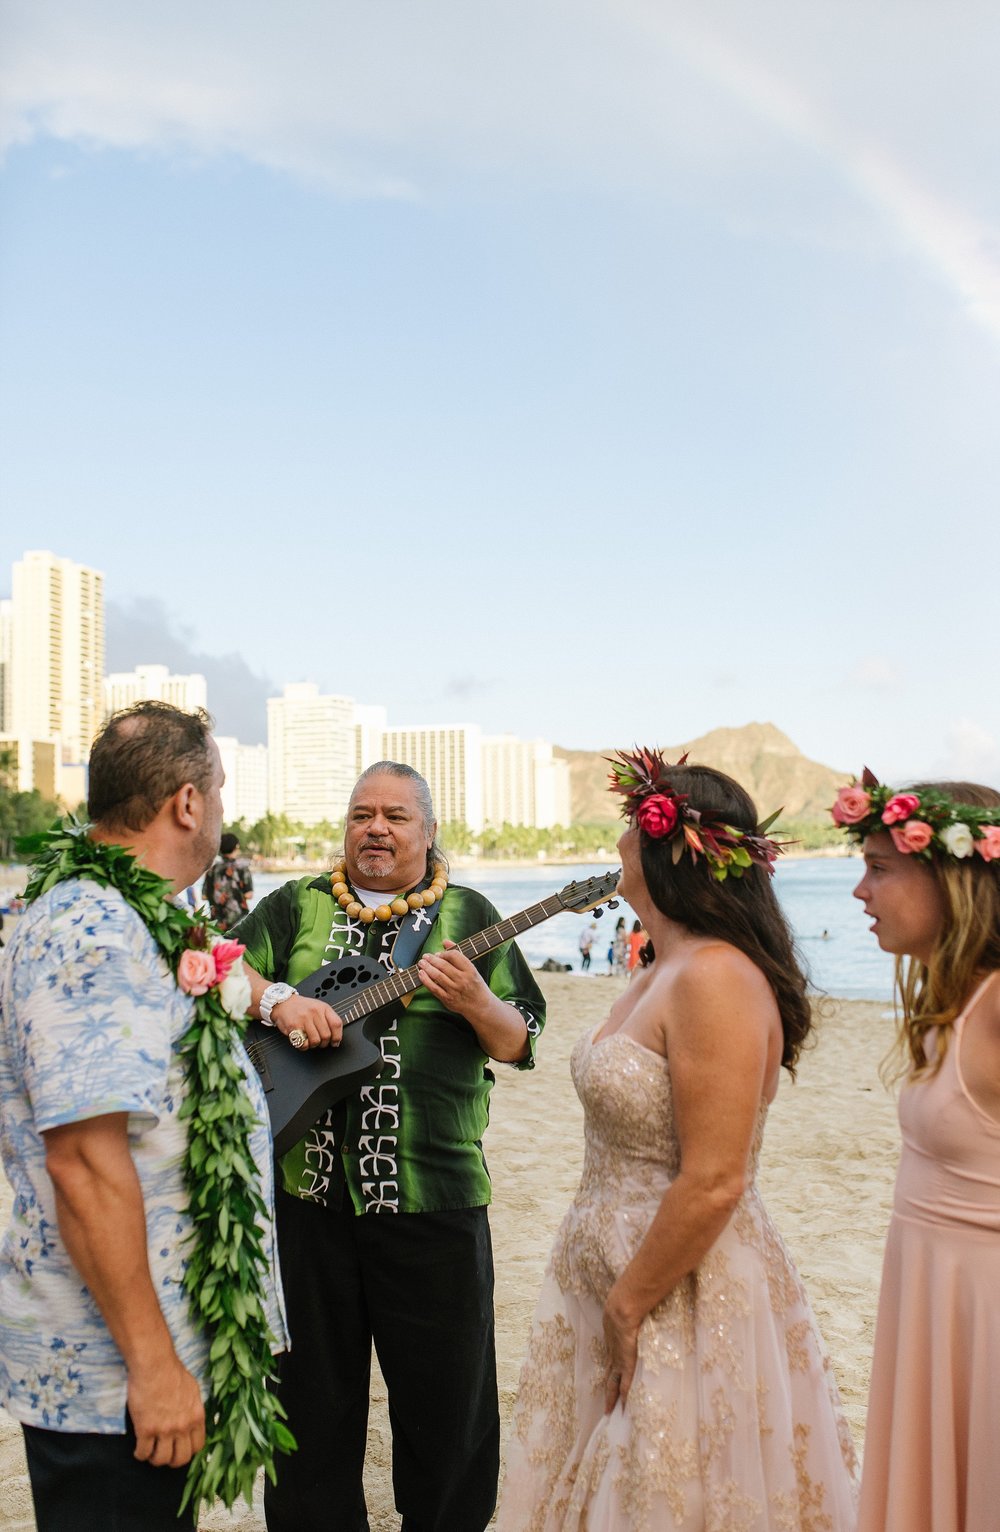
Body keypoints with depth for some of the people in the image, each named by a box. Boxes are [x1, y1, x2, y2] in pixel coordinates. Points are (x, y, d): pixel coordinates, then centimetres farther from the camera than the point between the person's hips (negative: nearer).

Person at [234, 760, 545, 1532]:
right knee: (312, 1390, 16)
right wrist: (278, 1000, -21)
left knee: (447, 1396, 10)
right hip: (305, 1187, 2)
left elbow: (522, 1043, 1)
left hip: (433, 1196, -1)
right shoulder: (295, 907, 8)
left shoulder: (468, 915, 4)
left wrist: (475, 1002, -19)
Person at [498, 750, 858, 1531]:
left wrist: (627, 1306, -17)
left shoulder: (715, 980, -23)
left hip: (683, 1298, -9)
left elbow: (713, 1186, -25)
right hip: (613, 1274, 9)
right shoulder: (661, 971, 7)